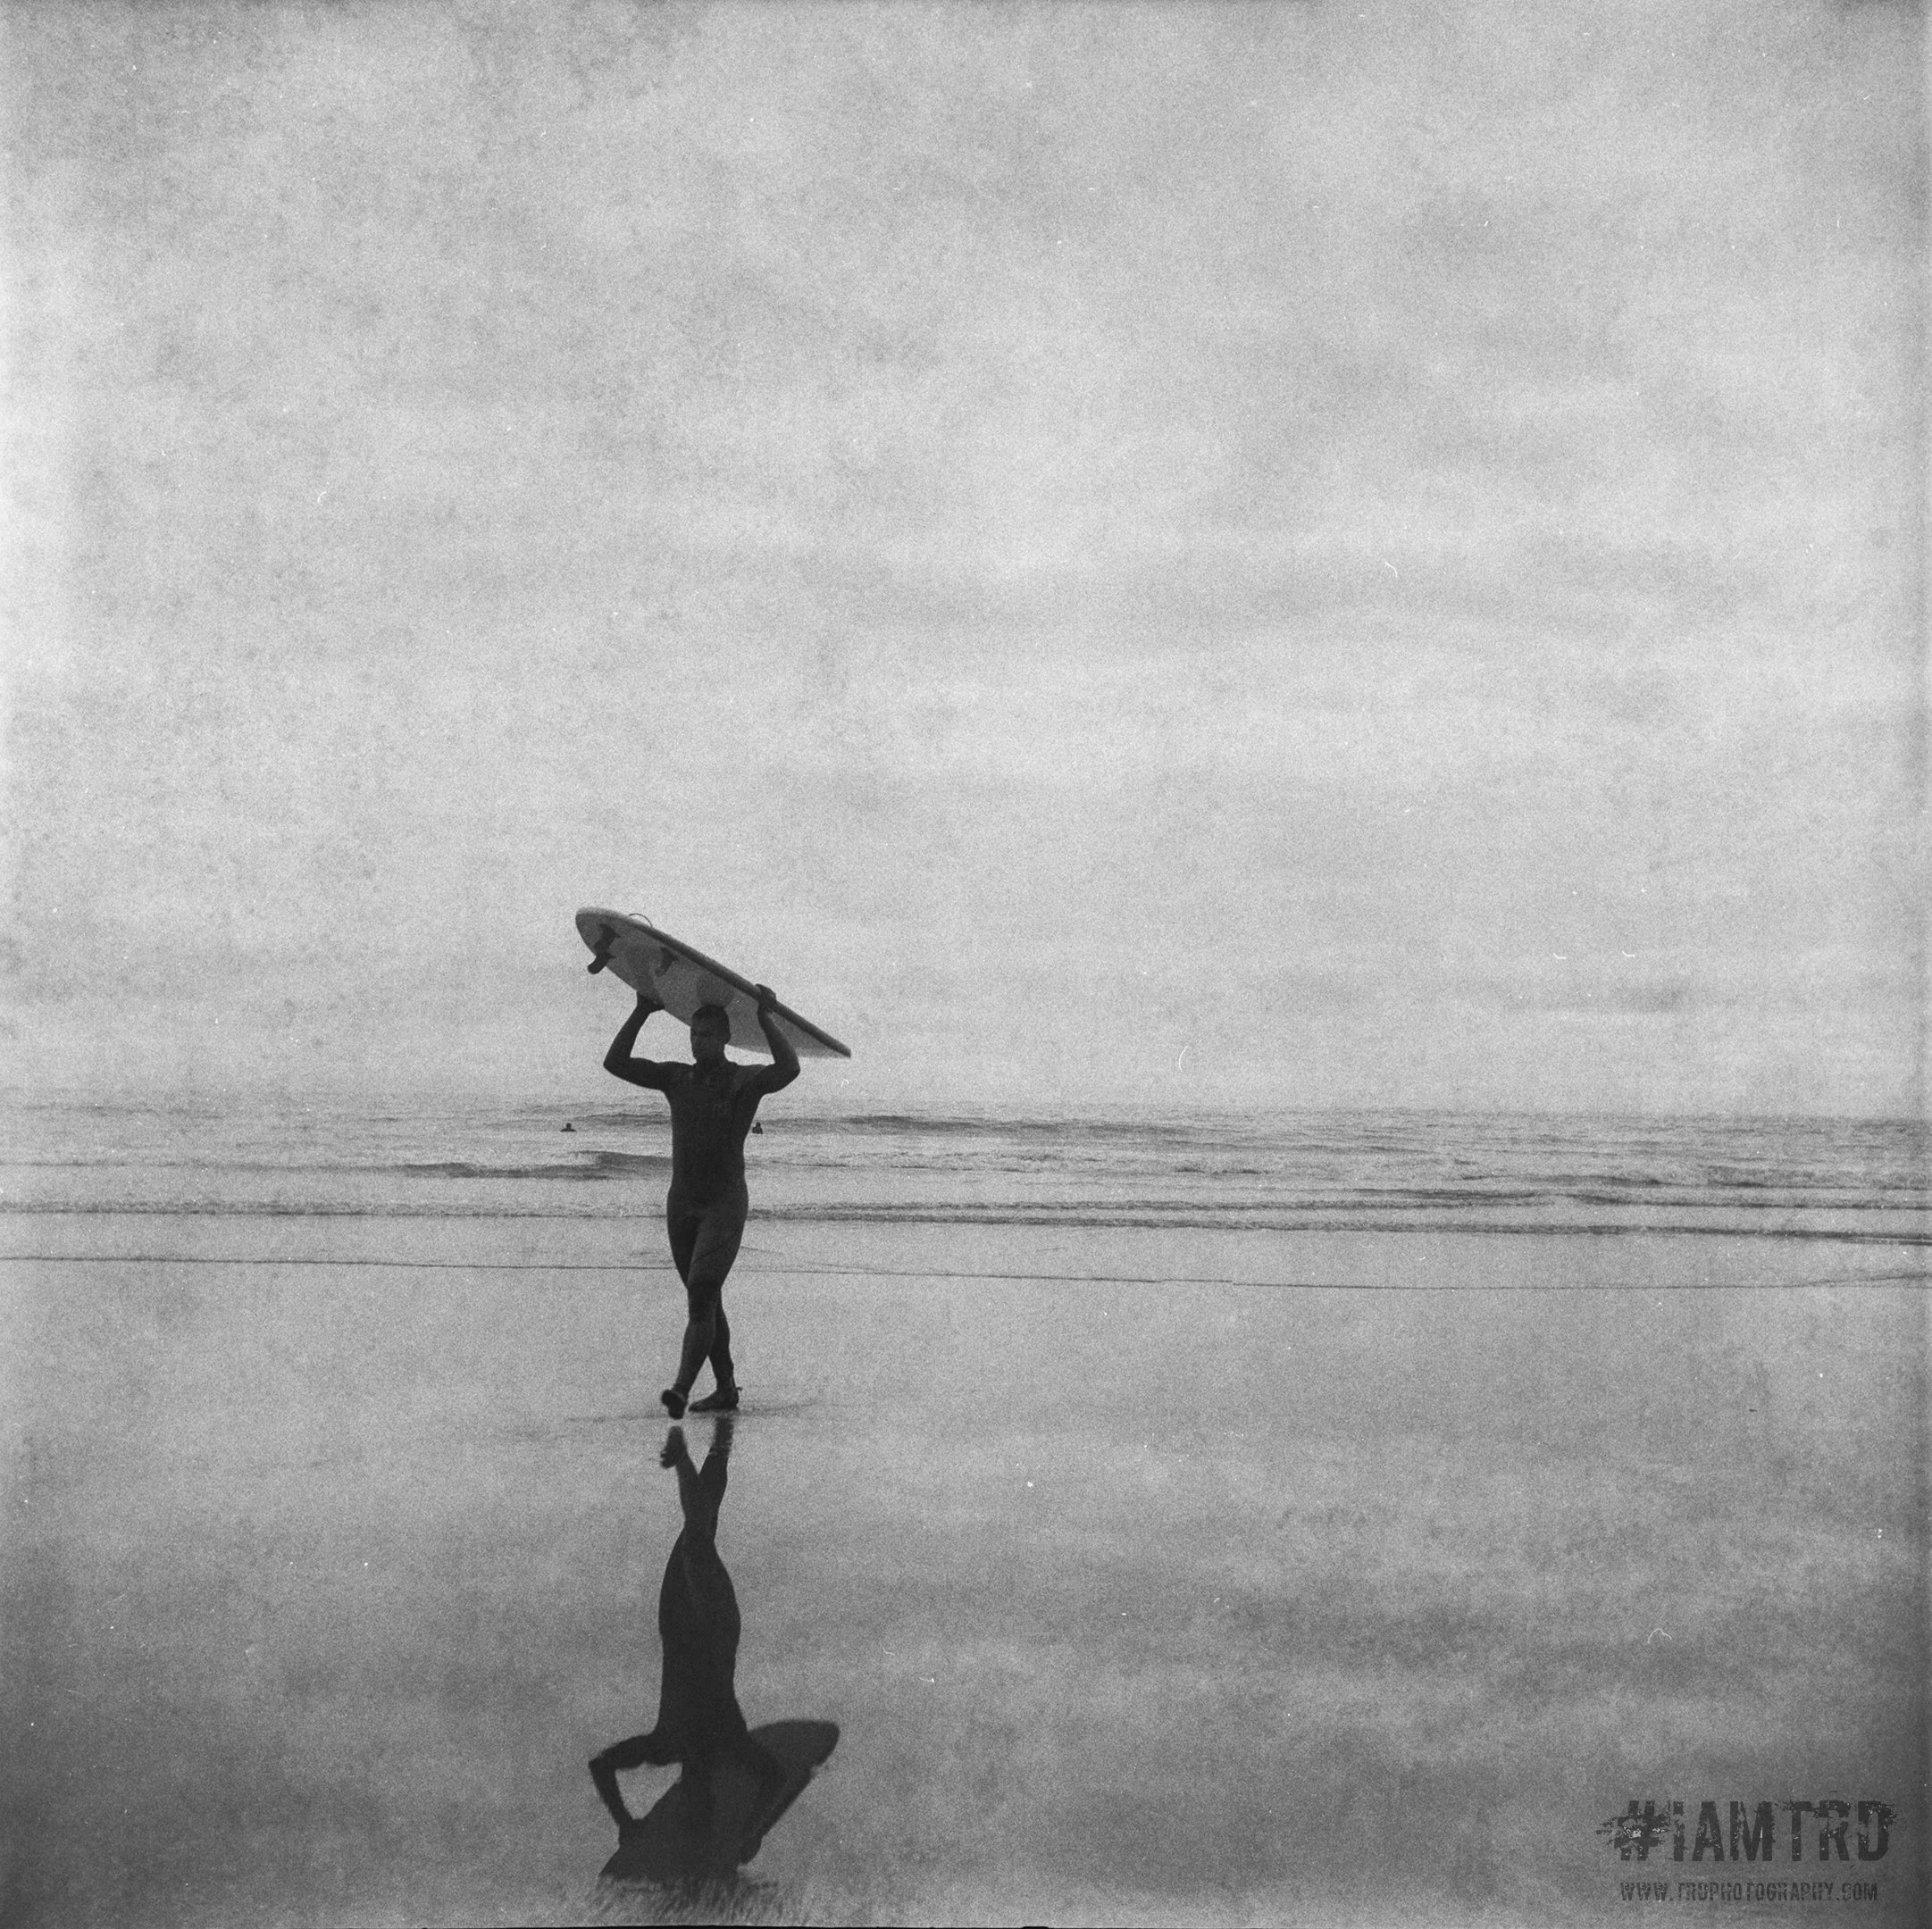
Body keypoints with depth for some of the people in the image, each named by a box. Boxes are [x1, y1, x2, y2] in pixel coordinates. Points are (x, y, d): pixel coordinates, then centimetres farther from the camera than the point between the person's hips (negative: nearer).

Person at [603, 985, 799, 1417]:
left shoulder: (746, 1080, -6)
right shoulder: (676, 1079, 7)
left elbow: (789, 1068, -27)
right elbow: (615, 1062, 1)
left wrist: (765, 1017, -22)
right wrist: (642, 1012, -2)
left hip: (725, 1206, -5)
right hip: (681, 1204, 5)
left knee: (700, 1297, -18)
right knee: (706, 1301, 12)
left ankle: (681, 1390, -26)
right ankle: (726, 1389, 22)